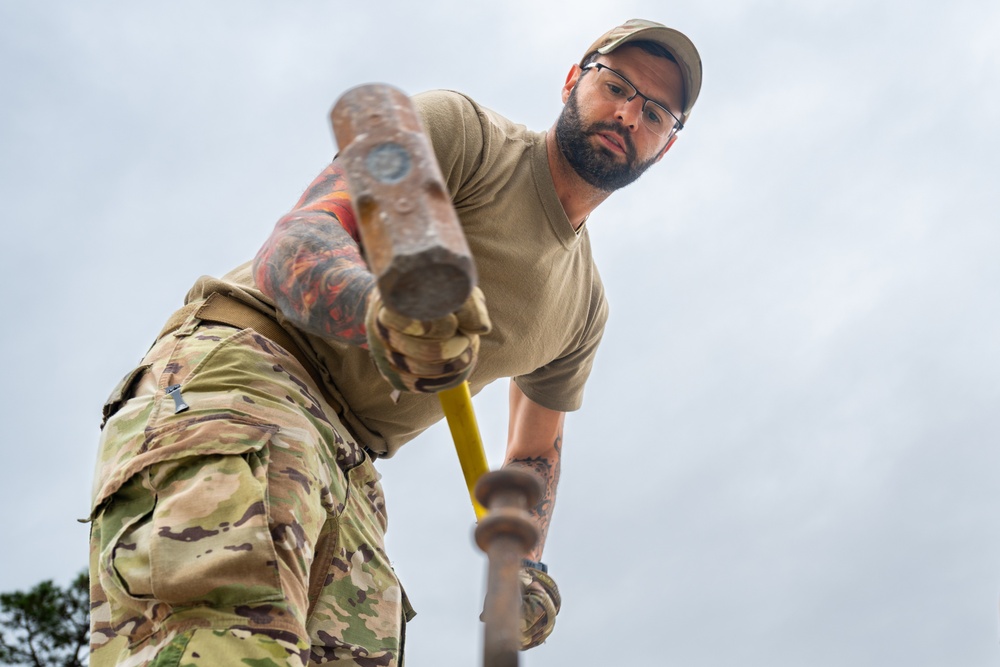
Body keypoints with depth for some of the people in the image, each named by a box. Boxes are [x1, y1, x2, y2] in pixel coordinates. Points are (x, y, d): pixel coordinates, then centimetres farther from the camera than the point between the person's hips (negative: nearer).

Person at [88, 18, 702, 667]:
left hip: (345, 464, 7)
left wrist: (525, 562, 14)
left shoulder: (586, 305, 20)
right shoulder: (459, 128, 0)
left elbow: (536, 449, 32)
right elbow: (292, 242, -15)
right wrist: (378, 308, -38)